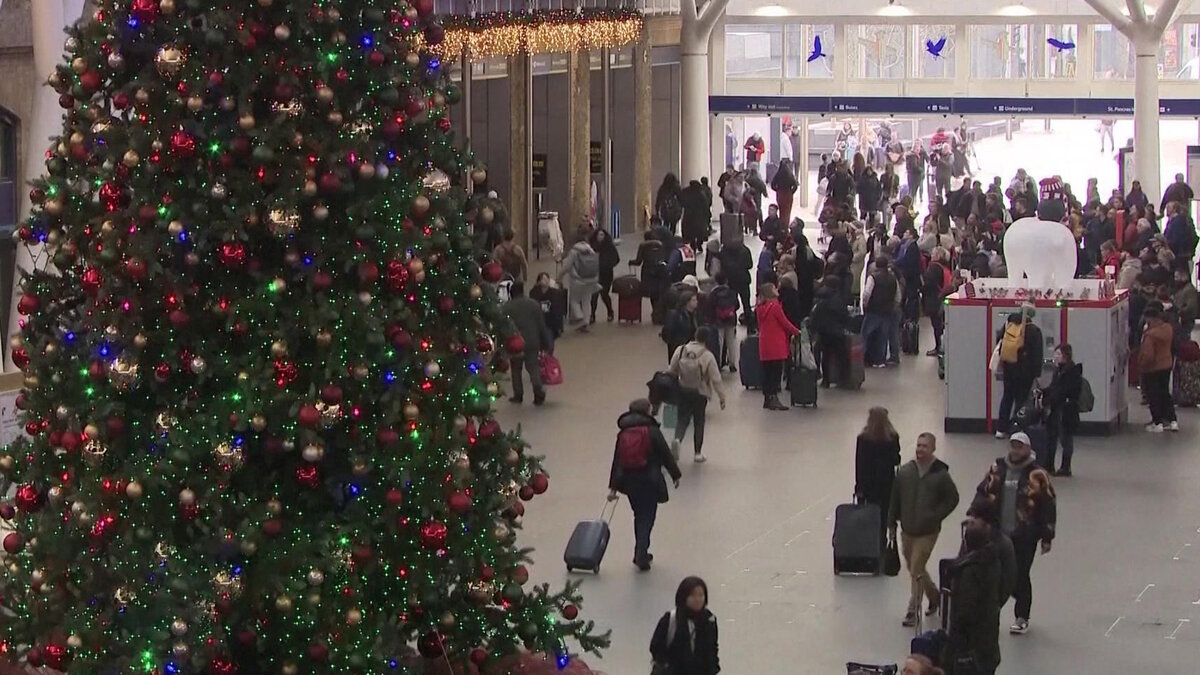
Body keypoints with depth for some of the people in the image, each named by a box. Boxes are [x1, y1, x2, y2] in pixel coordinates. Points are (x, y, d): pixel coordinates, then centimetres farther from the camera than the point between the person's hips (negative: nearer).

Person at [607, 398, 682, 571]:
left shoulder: (623, 434, 3)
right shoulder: (652, 431, -8)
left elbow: (617, 461, 4)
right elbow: (666, 455, -6)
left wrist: (613, 487, 6)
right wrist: (676, 475, 7)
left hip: (629, 481, 4)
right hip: (649, 481, -4)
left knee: (639, 516, 18)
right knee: (647, 518, 1)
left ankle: (641, 554, 25)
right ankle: (641, 555, -8)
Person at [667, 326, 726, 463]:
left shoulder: (681, 351, -9)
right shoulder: (708, 356, -17)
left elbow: (672, 371, -1)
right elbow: (716, 379, -14)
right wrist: (722, 397, -5)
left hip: (682, 391, 2)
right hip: (700, 394, -2)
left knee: (683, 418, 11)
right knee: (699, 421, 12)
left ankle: (677, 439, -19)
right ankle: (698, 453, 16)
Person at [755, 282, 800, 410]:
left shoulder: (760, 309, 7)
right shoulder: (775, 306, -15)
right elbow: (785, 323, -10)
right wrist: (797, 331, 5)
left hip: (764, 345, 7)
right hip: (776, 345, -7)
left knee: (767, 372, 11)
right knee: (776, 372, -3)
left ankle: (767, 399, 15)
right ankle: (773, 398, -6)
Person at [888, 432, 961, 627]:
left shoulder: (940, 474, -9)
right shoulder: (905, 471, 0)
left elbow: (952, 499, -1)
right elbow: (895, 498, 8)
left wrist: (936, 516, -11)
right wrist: (891, 523, 9)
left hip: (927, 532, -5)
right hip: (907, 530, 5)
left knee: (917, 571, -8)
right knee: (914, 569, 16)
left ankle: (913, 611, 2)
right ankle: (934, 595, 40)